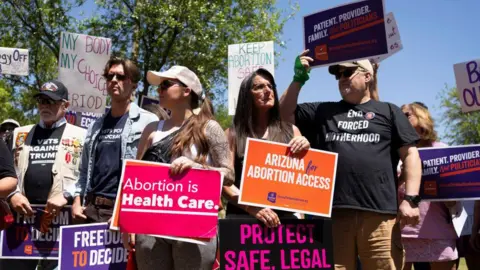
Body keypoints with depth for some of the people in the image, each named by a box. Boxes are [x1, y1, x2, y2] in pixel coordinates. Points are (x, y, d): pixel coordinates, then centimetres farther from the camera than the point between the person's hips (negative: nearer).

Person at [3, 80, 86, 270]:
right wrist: (13, 194, 0)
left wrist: (66, 196, -13)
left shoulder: (80, 136, 8)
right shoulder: (21, 134, 20)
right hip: (22, 213, 4)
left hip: (60, 215, -3)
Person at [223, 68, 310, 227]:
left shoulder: (290, 131, 11)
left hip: (284, 214, 2)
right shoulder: (233, 134, 5)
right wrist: (252, 207, -16)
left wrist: (305, 150, -6)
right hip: (242, 214, -1)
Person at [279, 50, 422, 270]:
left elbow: (410, 154, 9)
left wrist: (411, 198, -2)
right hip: (332, 212, 2)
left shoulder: (388, 111, 15)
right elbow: (285, 114, 19)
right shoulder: (322, 111, 22)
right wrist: (299, 78, 11)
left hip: (379, 214, -1)